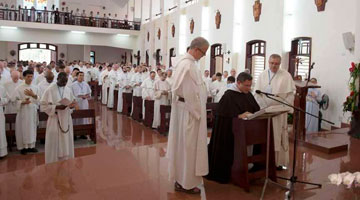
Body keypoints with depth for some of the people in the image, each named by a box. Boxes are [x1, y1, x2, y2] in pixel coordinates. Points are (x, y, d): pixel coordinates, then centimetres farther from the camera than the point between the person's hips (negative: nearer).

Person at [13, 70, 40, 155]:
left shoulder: (35, 87, 7)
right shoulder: (19, 88, -4)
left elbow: (39, 99, 6)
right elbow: (16, 100, -5)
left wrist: (33, 95, -11)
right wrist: (23, 102, -22)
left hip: (33, 111, 4)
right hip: (23, 111, -3)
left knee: (32, 128, 8)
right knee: (23, 128, -1)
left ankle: (31, 145, 18)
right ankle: (23, 146, 10)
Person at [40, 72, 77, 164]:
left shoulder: (68, 90, 6)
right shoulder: (49, 90, -7)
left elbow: (73, 102, 15)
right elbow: (43, 106, -9)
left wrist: (72, 105, -8)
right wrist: (56, 107, -21)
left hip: (66, 120, 4)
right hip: (54, 121, -4)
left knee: (67, 144, 11)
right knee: (54, 145, 3)